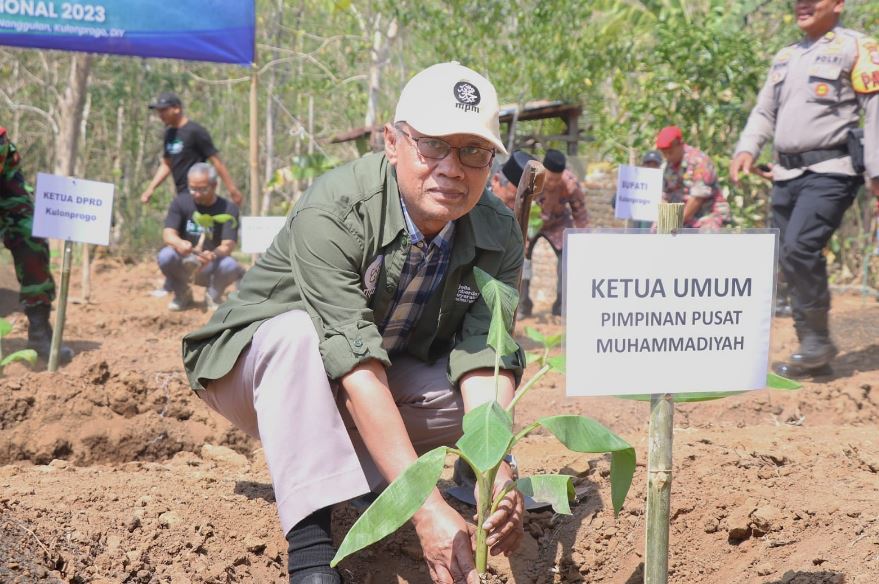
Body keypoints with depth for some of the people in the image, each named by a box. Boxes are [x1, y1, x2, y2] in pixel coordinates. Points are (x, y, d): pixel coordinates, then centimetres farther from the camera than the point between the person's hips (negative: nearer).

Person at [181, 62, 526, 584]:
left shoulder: (499, 236, -15)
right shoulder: (331, 213, -32)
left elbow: (486, 359, -26)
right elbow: (358, 366, -40)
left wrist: (496, 472, -45)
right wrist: (426, 506, -47)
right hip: (258, 361, -4)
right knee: (298, 331, -37)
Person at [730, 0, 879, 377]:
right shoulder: (785, 57, 20)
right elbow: (764, 112, 23)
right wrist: (747, 149, 4)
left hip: (830, 171, -7)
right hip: (786, 173, 7)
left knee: (800, 247, -22)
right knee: (791, 260, 5)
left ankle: (818, 341, -11)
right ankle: (812, 349, 14)